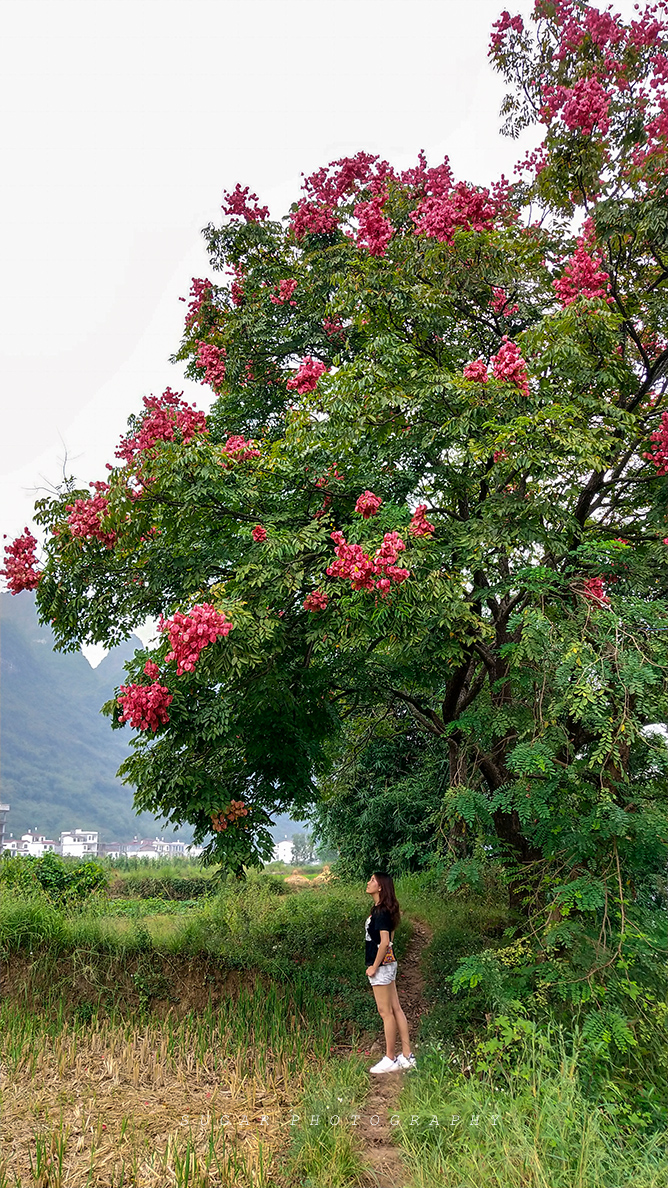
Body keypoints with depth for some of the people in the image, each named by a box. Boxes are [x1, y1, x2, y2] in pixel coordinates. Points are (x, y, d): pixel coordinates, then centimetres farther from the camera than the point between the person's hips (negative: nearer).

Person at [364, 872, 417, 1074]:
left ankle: (390, 1060, 9)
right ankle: (407, 1056, 18)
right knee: (395, 1010, 12)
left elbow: (384, 942, -24)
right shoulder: (380, 909, 10)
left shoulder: (381, 912, -19)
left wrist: (374, 966, -17)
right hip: (388, 963, 10)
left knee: (386, 1013, 0)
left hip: (382, 966, -10)